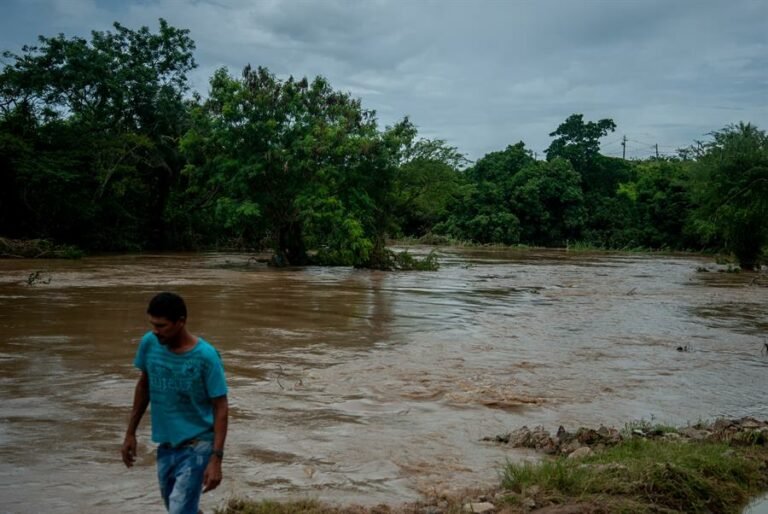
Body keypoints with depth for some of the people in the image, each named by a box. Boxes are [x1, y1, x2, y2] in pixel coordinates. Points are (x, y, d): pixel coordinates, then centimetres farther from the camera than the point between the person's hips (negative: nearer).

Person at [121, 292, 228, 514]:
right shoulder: (149, 344, -6)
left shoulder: (205, 356, -21)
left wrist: (216, 458, -20)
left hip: (196, 447, -5)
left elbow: (221, 408, -15)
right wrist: (130, 433, 12)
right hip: (166, 445, 6)